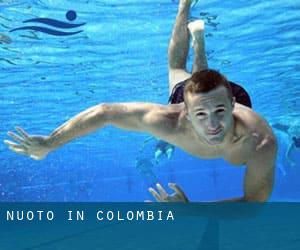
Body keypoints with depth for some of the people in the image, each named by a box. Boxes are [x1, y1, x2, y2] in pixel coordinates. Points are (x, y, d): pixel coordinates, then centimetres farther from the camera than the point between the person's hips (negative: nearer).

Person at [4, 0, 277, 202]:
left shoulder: (261, 143, -51)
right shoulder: (171, 122, -50)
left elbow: (253, 202, -38)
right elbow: (104, 112, -40)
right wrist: (49, 143, -35)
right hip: (185, 93, 0)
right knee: (177, 70, 37)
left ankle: (198, 34, 61)